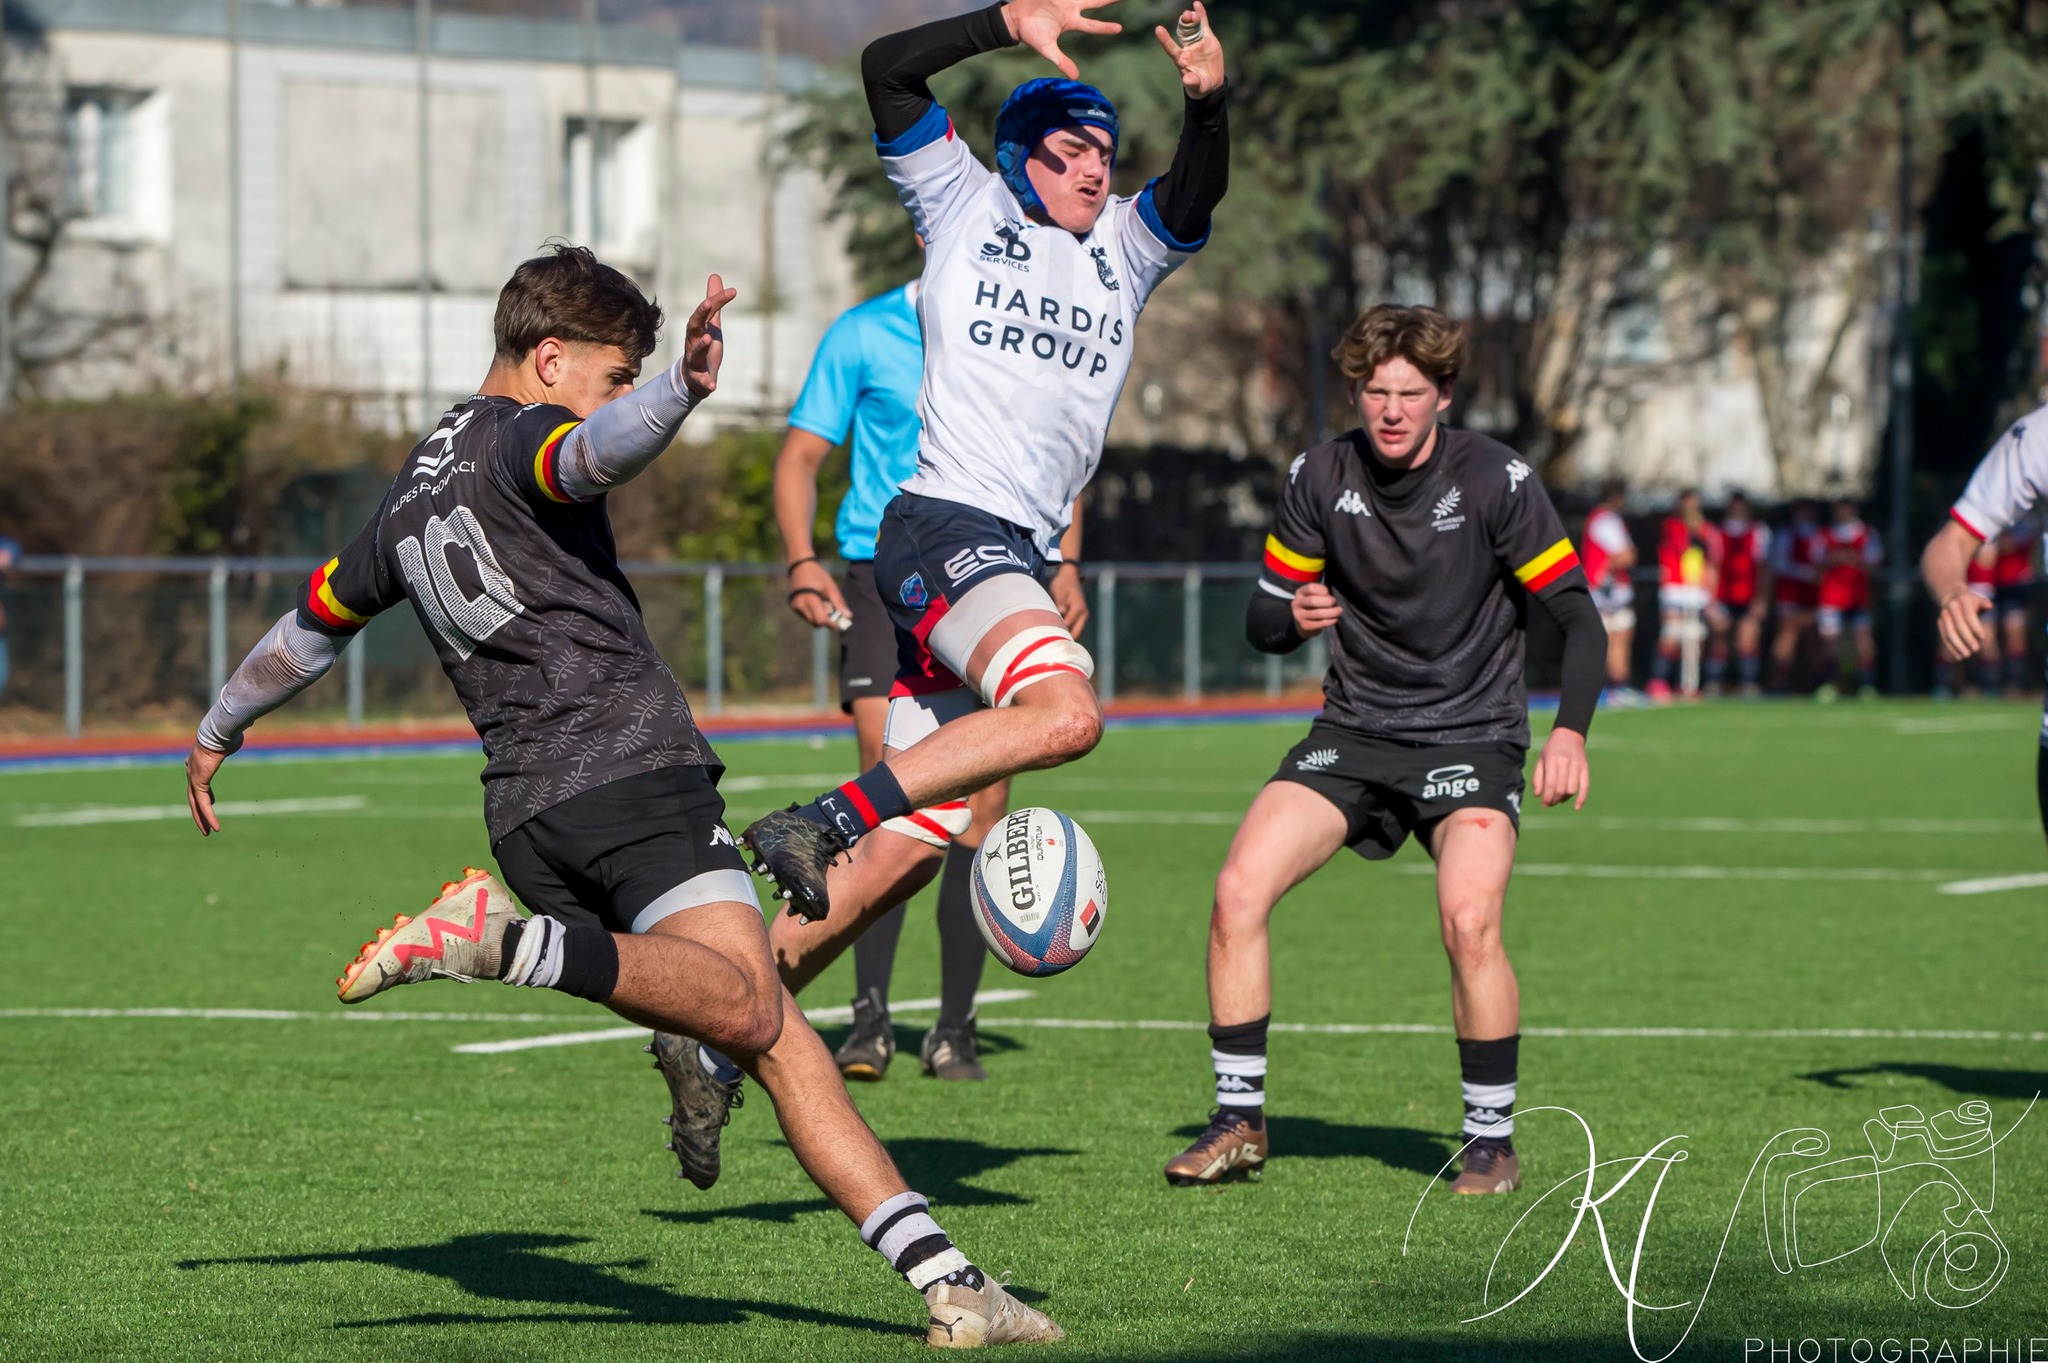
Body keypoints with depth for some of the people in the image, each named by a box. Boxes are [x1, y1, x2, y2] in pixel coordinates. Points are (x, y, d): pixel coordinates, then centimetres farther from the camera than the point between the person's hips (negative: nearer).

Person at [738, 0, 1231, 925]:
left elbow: (1197, 190, 1)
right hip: (945, 525, -7)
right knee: (1066, 713, -32)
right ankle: (817, 825, -31)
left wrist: (1206, 101, -20)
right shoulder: (966, 204, 8)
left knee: (904, 848, 4)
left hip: (1021, 560, 7)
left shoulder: (1124, 247, 20)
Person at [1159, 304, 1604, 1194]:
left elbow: (1579, 620, -10)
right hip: (1354, 729, 4)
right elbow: (1262, 620, 6)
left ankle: (1493, 1138, -8)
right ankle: (1240, 1121, 0)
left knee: (1469, 919, -27)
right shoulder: (1319, 478, -2)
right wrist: (1292, 619, -19)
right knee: (1238, 892, -15)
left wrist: (1570, 730, -25)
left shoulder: (1495, 480, -12)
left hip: (1471, 735, -3)